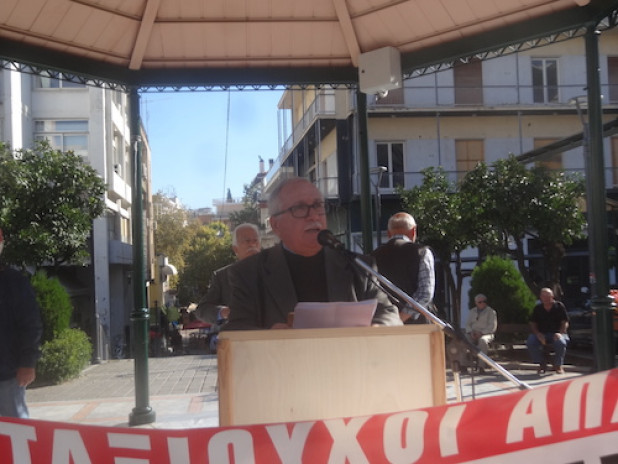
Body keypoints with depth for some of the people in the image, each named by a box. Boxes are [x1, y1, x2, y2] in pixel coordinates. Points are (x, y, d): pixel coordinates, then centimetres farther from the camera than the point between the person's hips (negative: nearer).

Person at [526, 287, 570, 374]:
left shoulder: (559, 306, -1)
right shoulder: (537, 308, 6)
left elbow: (565, 323, -3)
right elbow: (533, 324, 5)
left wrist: (560, 333, -22)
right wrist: (538, 334, -15)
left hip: (556, 333, -2)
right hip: (541, 334, 2)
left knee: (561, 342, -36)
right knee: (530, 342, -27)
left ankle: (558, 365, -8)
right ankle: (542, 364, -6)